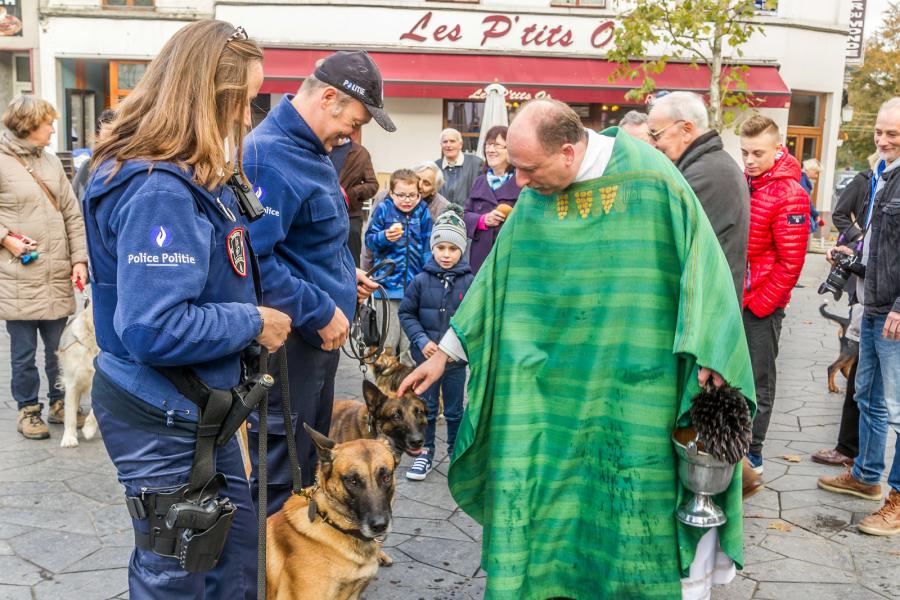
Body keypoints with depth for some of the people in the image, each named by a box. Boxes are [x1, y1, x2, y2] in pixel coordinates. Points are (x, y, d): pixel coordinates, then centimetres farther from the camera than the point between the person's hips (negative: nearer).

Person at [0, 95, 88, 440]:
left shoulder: (51, 162, 12)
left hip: (58, 277, 5)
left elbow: (72, 215, 11)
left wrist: (79, 259, 4)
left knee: (60, 347, 12)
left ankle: (59, 402, 29)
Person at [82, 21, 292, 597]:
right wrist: (254, 324, -18)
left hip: (200, 407, 10)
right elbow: (153, 329, -32)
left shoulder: (192, 177, 6)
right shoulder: (159, 190, -26)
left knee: (239, 543, 23)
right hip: (161, 420, -10)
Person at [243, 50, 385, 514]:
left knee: (311, 460, 23)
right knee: (278, 475, 2)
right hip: (287, 341, -10)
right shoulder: (268, 157, -21)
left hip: (321, 335, 11)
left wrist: (345, 274, 9)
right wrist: (321, 312, -22)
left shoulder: (311, 150, 11)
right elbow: (255, 260, -28)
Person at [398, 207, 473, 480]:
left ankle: (457, 452, 31)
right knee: (426, 408, 12)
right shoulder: (421, 281, -7)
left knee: (455, 410, 14)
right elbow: (406, 313, -2)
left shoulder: (469, 282, -7)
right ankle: (425, 453, 27)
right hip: (427, 356, 0)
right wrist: (422, 340, -11)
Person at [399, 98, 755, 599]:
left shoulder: (650, 177, -12)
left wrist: (707, 361, -12)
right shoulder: (536, 199, 1)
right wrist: (445, 352, 11)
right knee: (557, 502, 9)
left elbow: (702, 266, -8)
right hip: (559, 389, 4)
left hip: (643, 387, -4)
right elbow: (498, 277, 8)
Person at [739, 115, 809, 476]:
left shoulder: (789, 195, -14)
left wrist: (759, 304, -13)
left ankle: (752, 455, 16)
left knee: (758, 381, 4)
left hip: (761, 305, -7)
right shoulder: (741, 182, 7)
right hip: (732, 298, 7)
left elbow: (790, 263, -15)